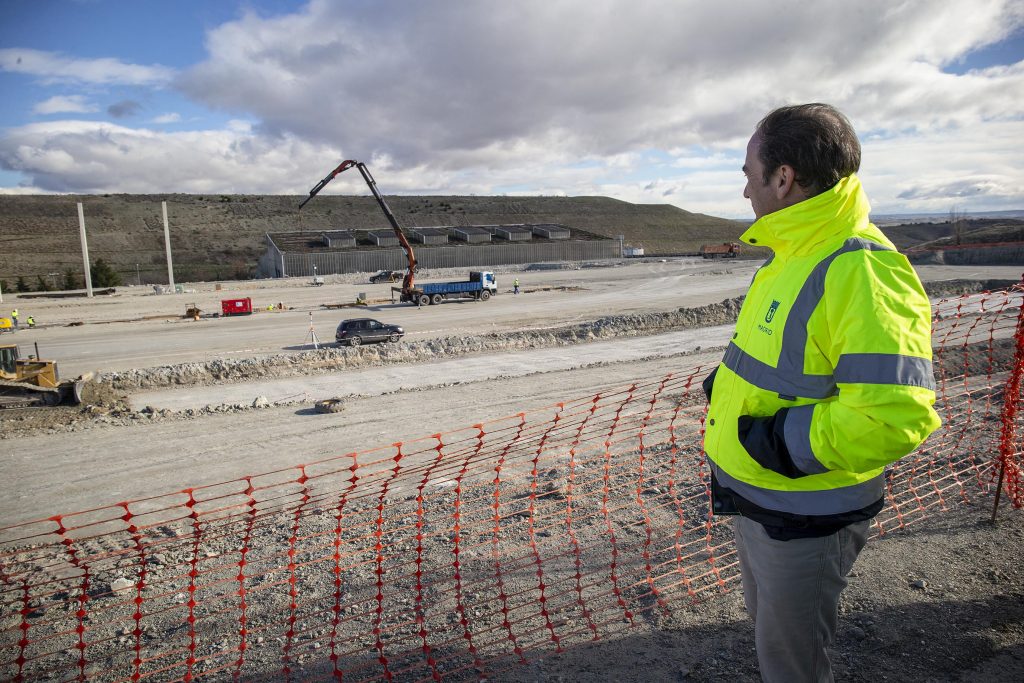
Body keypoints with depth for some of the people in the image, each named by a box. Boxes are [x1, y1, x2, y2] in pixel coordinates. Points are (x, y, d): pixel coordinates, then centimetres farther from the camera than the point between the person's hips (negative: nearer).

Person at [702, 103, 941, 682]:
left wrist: (780, 442, -25)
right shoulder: (793, 257, 7)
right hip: (755, 498, 9)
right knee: (768, 621, 29)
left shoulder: (862, 271, -26)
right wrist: (727, 385, 5)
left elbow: (893, 415, -33)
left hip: (803, 519, -9)